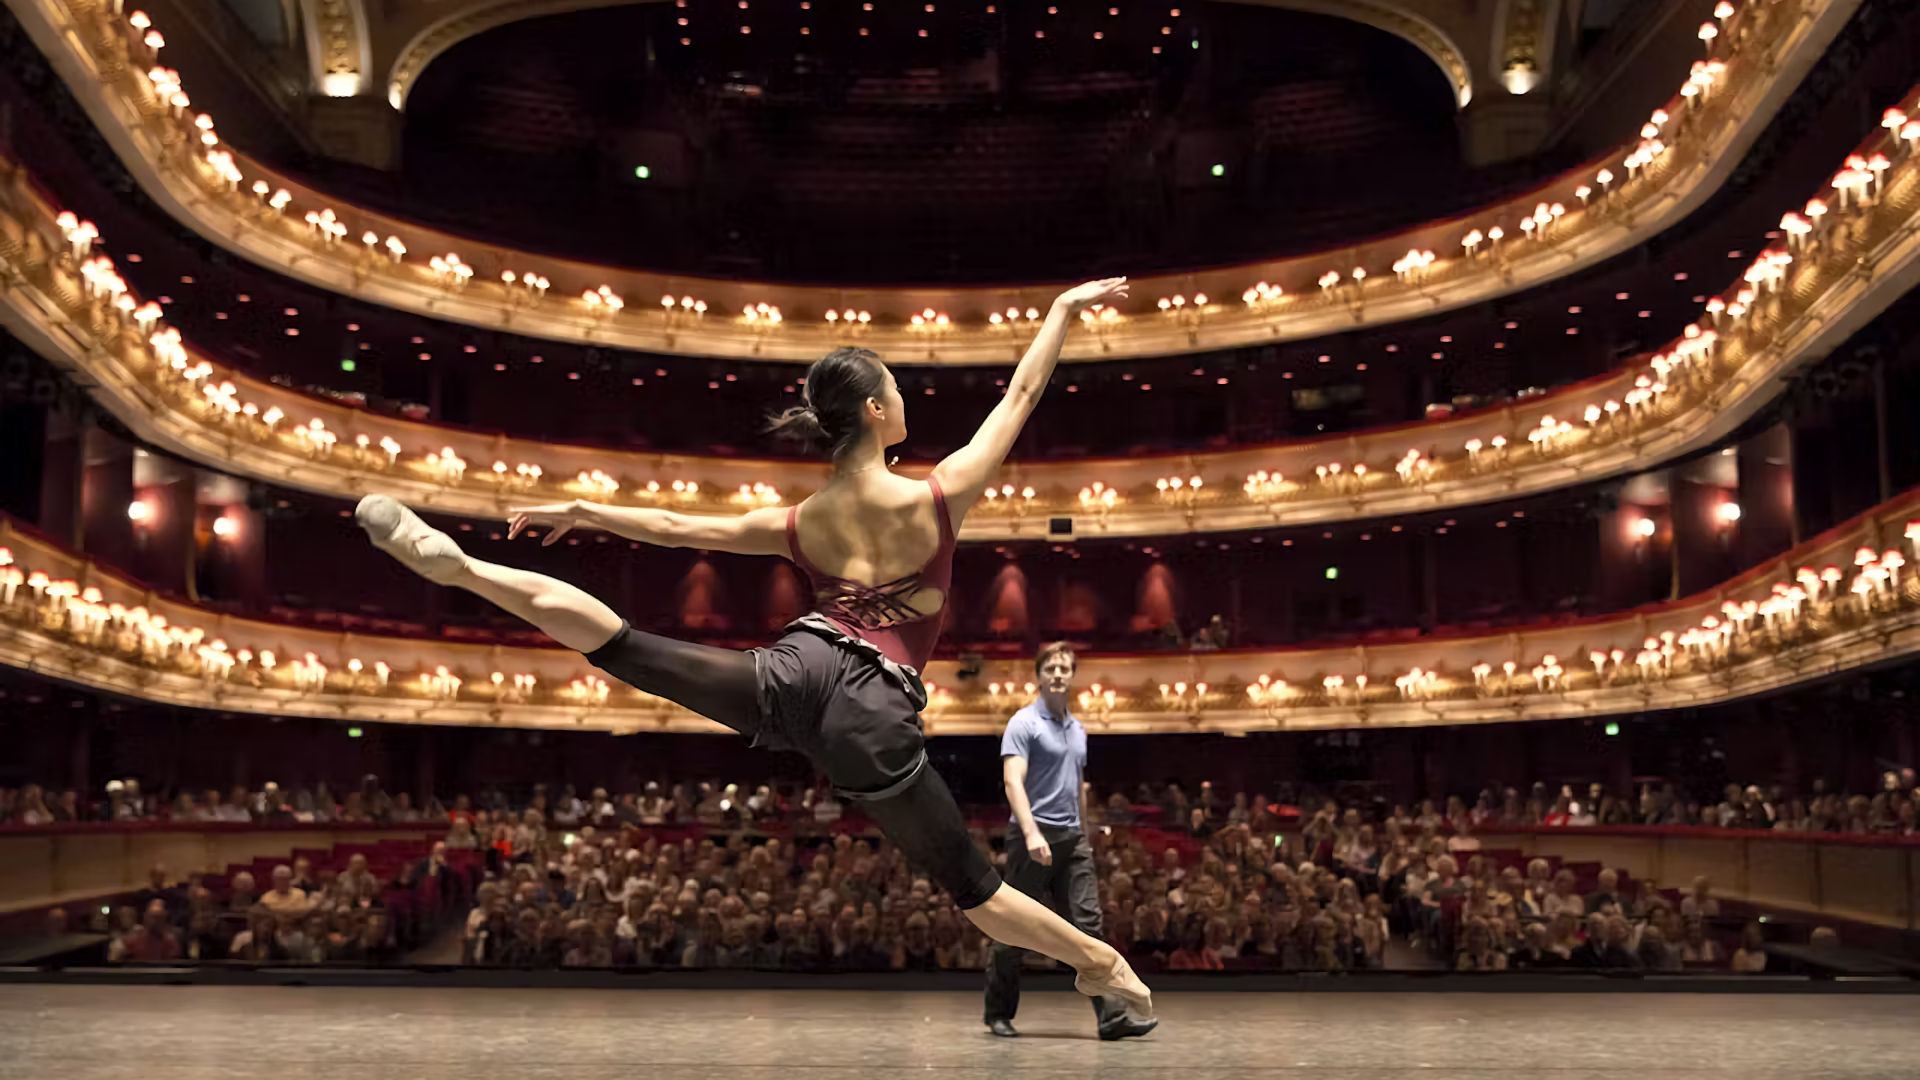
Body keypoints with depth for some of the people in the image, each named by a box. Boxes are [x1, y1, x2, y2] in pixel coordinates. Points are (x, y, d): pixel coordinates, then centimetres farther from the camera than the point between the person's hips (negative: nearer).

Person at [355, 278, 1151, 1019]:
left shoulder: (801, 524, 9)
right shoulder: (938, 497, -3)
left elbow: (677, 527, 17)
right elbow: (1020, 395, 4)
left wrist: (580, 512, 30)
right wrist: (1065, 309, 16)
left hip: (792, 677, 3)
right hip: (875, 716, -2)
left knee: (617, 648, 3)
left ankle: (450, 561, -2)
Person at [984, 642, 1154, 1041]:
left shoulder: (1078, 729, 16)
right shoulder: (1023, 723, -7)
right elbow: (1013, 781, -18)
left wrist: (1086, 837, 22)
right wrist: (1031, 832, -30)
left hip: (1072, 839, 6)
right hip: (1033, 837, -6)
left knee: (1088, 925, -2)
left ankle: (1110, 1016, -6)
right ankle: (999, 1013, 17)